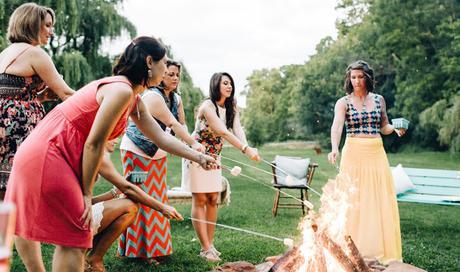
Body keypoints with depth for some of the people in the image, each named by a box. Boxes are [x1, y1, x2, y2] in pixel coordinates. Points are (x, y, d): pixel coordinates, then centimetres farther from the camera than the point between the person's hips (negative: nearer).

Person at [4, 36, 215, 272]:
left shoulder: (134, 99, 13)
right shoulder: (121, 90, -18)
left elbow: (160, 137, 18)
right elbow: (93, 144, -18)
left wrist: (199, 158, 18)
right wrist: (86, 193, -10)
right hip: (46, 156, -10)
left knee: (27, 224, 24)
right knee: (74, 238, -5)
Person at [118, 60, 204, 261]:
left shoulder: (176, 99, 3)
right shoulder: (152, 96, -23)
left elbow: (181, 125, -6)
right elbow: (173, 124, -31)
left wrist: (192, 147, -23)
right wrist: (193, 144, -37)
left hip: (158, 154, 8)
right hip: (137, 151, -8)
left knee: (157, 199, 9)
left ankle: (154, 247, 18)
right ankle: (137, 249, 3)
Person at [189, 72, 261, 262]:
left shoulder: (231, 108, 3)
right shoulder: (207, 106, -20)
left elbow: (238, 130, -14)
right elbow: (223, 132, -31)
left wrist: (248, 148, -34)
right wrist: (246, 149, -41)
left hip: (214, 157, 7)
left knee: (213, 199, 5)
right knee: (200, 200, -5)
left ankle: (209, 244, 13)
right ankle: (206, 248, -4)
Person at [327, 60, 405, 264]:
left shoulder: (379, 99, 10)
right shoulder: (344, 102, -1)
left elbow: (384, 127, 17)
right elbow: (337, 127, -18)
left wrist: (396, 128, -5)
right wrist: (334, 148, -36)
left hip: (377, 153, 3)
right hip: (354, 153, -3)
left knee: (380, 201, 2)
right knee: (354, 201, -2)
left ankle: (380, 249, 12)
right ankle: (355, 250, 6)